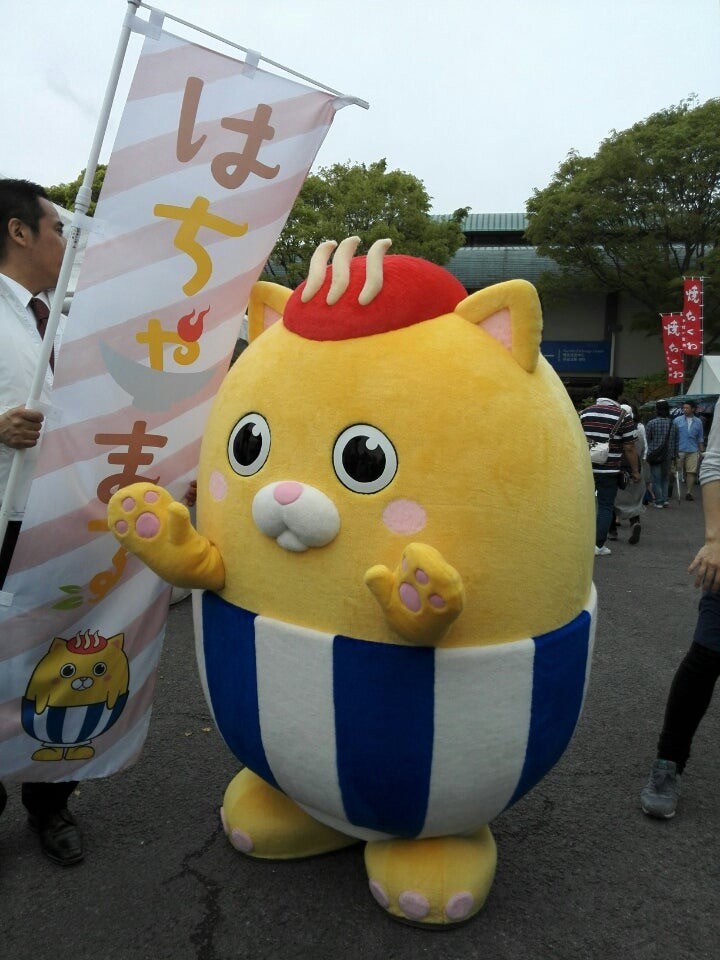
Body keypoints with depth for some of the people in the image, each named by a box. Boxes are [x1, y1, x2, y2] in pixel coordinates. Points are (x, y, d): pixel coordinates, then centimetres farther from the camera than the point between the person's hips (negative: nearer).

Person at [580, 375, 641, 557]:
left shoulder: (585, 412, 2)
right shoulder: (622, 416, -7)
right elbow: (629, 448, -7)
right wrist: (635, 471, 2)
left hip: (585, 468, 3)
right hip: (609, 471, -3)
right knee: (605, 507, 6)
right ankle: (599, 545, 6)